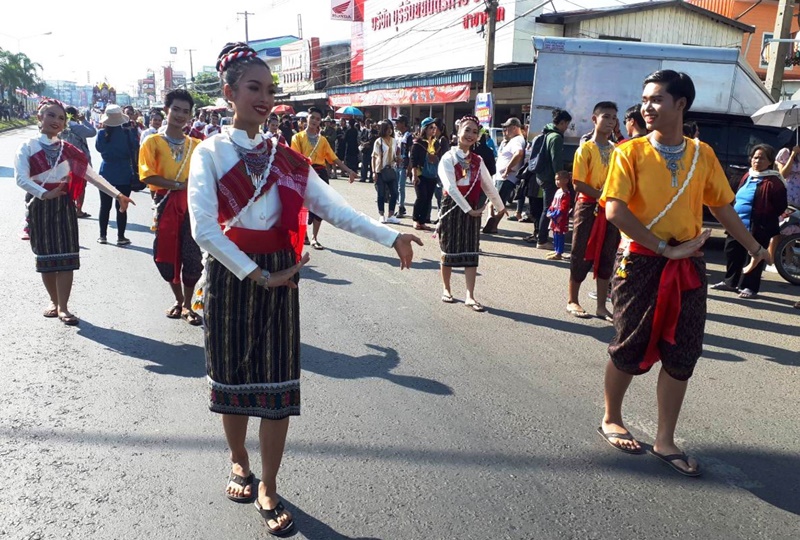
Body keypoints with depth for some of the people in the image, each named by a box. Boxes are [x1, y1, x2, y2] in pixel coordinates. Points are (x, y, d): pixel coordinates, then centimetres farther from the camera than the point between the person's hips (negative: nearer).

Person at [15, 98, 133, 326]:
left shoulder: (68, 150, 7)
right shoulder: (27, 147, 0)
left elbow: (91, 175, 1)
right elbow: (21, 178, -13)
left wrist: (118, 195, -7)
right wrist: (45, 194, -27)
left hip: (63, 206, 1)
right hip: (39, 207, -1)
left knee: (65, 256, -3)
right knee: (45, 256, 6)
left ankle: (63, 307, 2)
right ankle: (54, 301, 21)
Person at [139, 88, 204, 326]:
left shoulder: (196, 144, 9)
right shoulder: (153, 142, 2)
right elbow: (147, 175, -9)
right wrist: (177, 184, -13)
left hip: (191, 204, 1)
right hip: (165, 204, -1)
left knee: (192, 257, -2)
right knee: (167, 256, 6)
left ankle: (187, 306, 13)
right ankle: (178, 300, 27)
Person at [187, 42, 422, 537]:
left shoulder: (286, 157, 6)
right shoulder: (210, 153, -3)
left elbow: (333, 206, -2)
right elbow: (204, 227, -14)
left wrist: (390, 237, -11)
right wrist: (256, 275, -17)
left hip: (280, 276, 2)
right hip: (231, 274, -2)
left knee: (278, 383, 3)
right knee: (232, 376, 11)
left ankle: (268, 489, 19)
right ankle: (240, 462, 38)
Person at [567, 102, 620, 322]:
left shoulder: (616, 150, 11)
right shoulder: (585, 149, -4)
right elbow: (578, 183, -11)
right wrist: (600, 195, -21)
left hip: (610, 209, 5)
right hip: (588, 207, -5)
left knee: (606, 257, 7)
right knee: (582, 255, 1)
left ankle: (602, 306, 15)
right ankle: (572, 301, 16)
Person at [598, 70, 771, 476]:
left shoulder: (702, 154, 6)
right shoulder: (631, 152, -6)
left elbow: (721, 206, 16)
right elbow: (615, 210, -16)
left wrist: (754, 247, 18)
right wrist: (664, 248, -18)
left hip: (688, 266, 4)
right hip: (641, 263, -4)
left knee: (681, 356, 6)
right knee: (630, 350, 6)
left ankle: (665, 441, 20)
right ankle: (611, 420, 29)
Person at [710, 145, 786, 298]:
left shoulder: (773, 181, -12)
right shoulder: (747, 176, 12)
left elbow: (781, 207, -12)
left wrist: (766, 220, -11)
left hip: (757, 227, -8)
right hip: (737, 224, 8)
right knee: (732, 253, 13)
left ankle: (750, 287, 12)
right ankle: (730, 282, 27)